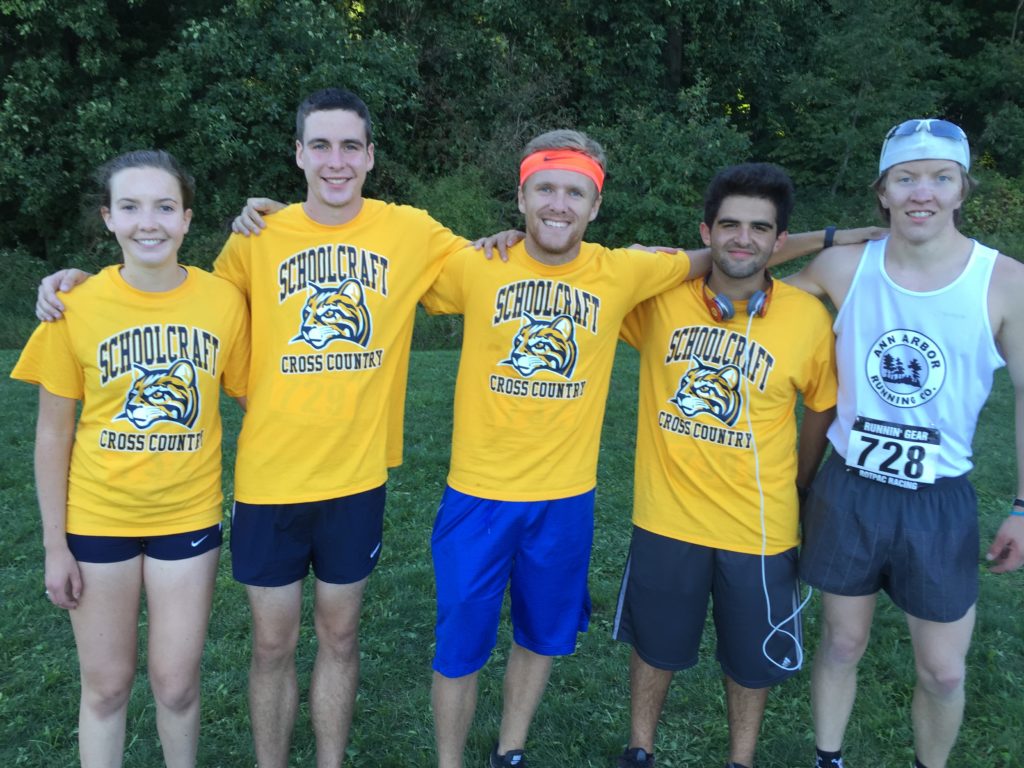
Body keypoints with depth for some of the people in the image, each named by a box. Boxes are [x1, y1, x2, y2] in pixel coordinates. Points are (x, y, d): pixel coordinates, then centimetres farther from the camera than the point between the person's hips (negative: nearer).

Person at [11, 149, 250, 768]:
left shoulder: (226, 300, -9)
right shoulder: (76, 306, -9)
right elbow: (53, 434, -2)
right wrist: (55, 544, -2)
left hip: (188, 517, 0)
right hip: (98, 520, 0)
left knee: (176, 683, 12)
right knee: (106, 685, 14)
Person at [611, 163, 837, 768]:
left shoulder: (809, 318, -10)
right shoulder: (659, 296, -10)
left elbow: (825, 410, 5)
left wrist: (796, 490, 10)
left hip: (761, 530, 0)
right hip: (666, 519, 0)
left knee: (754, 658, 19)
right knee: (656, 647, 20)